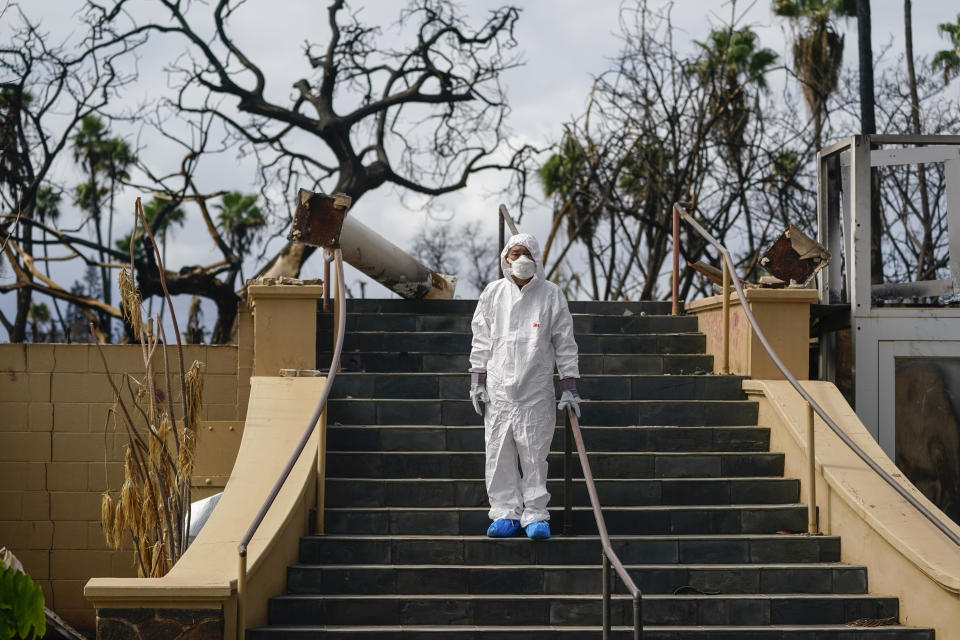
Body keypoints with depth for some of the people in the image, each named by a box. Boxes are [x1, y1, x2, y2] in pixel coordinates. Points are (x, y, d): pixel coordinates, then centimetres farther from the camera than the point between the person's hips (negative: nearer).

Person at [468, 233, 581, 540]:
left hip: (536, 390, -2)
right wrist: (477, 380, 7)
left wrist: (569, 386, 2)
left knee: (534, 454, -1)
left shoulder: (551, 295, 3)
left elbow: (565, 342, 5)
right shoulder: (493, 293, 8)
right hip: (498, 389, 2)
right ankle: (505, 512, 10)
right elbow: (482, 339, 13)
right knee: (499, 453, 2)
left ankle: (535, 513, 8)